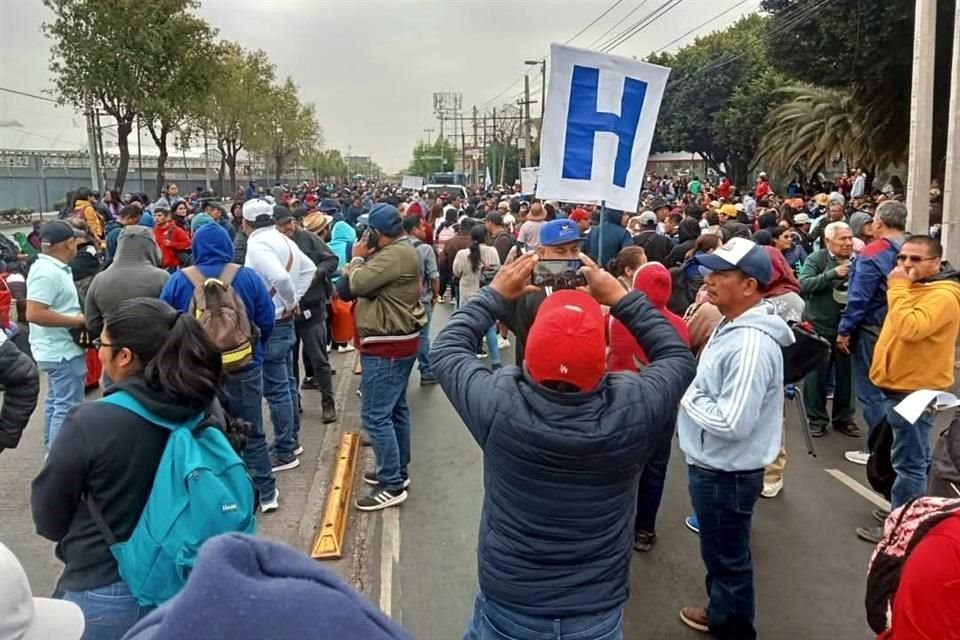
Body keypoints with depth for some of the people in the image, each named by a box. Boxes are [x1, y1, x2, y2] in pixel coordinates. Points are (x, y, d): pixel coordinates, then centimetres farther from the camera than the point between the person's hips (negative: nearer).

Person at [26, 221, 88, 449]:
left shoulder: (53, 267, 10)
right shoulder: (48, 272, -22)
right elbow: (34, 314, -29)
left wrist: (76, 315, 9)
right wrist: (77, 321, -22)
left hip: (58, 349, 11)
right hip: (63, 350, -11)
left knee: (55, 402, 19)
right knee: (67, 407, -6)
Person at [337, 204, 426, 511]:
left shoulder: (394, 255, -21)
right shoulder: (400, 251, 13)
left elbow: (358, 284, -24)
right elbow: (358, 286, 14)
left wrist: (357, 258, -7)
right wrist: (365, 259, 0)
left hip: (387, 346, -11)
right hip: (398, 341, 11)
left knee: (375, 415, -8)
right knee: (395, 409, 17)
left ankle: (392, 485, -2)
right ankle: (397, 471, 29)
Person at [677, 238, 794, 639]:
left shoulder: (752, 345, -29)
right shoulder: (732, 326, 3)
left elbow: (732, 423, -31)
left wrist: (687, 395, -19)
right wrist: (691, 389, -1)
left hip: (726, 473, -10)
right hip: (713, 465, 10)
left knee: (728, 557, 12)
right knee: (719, 553, 27)